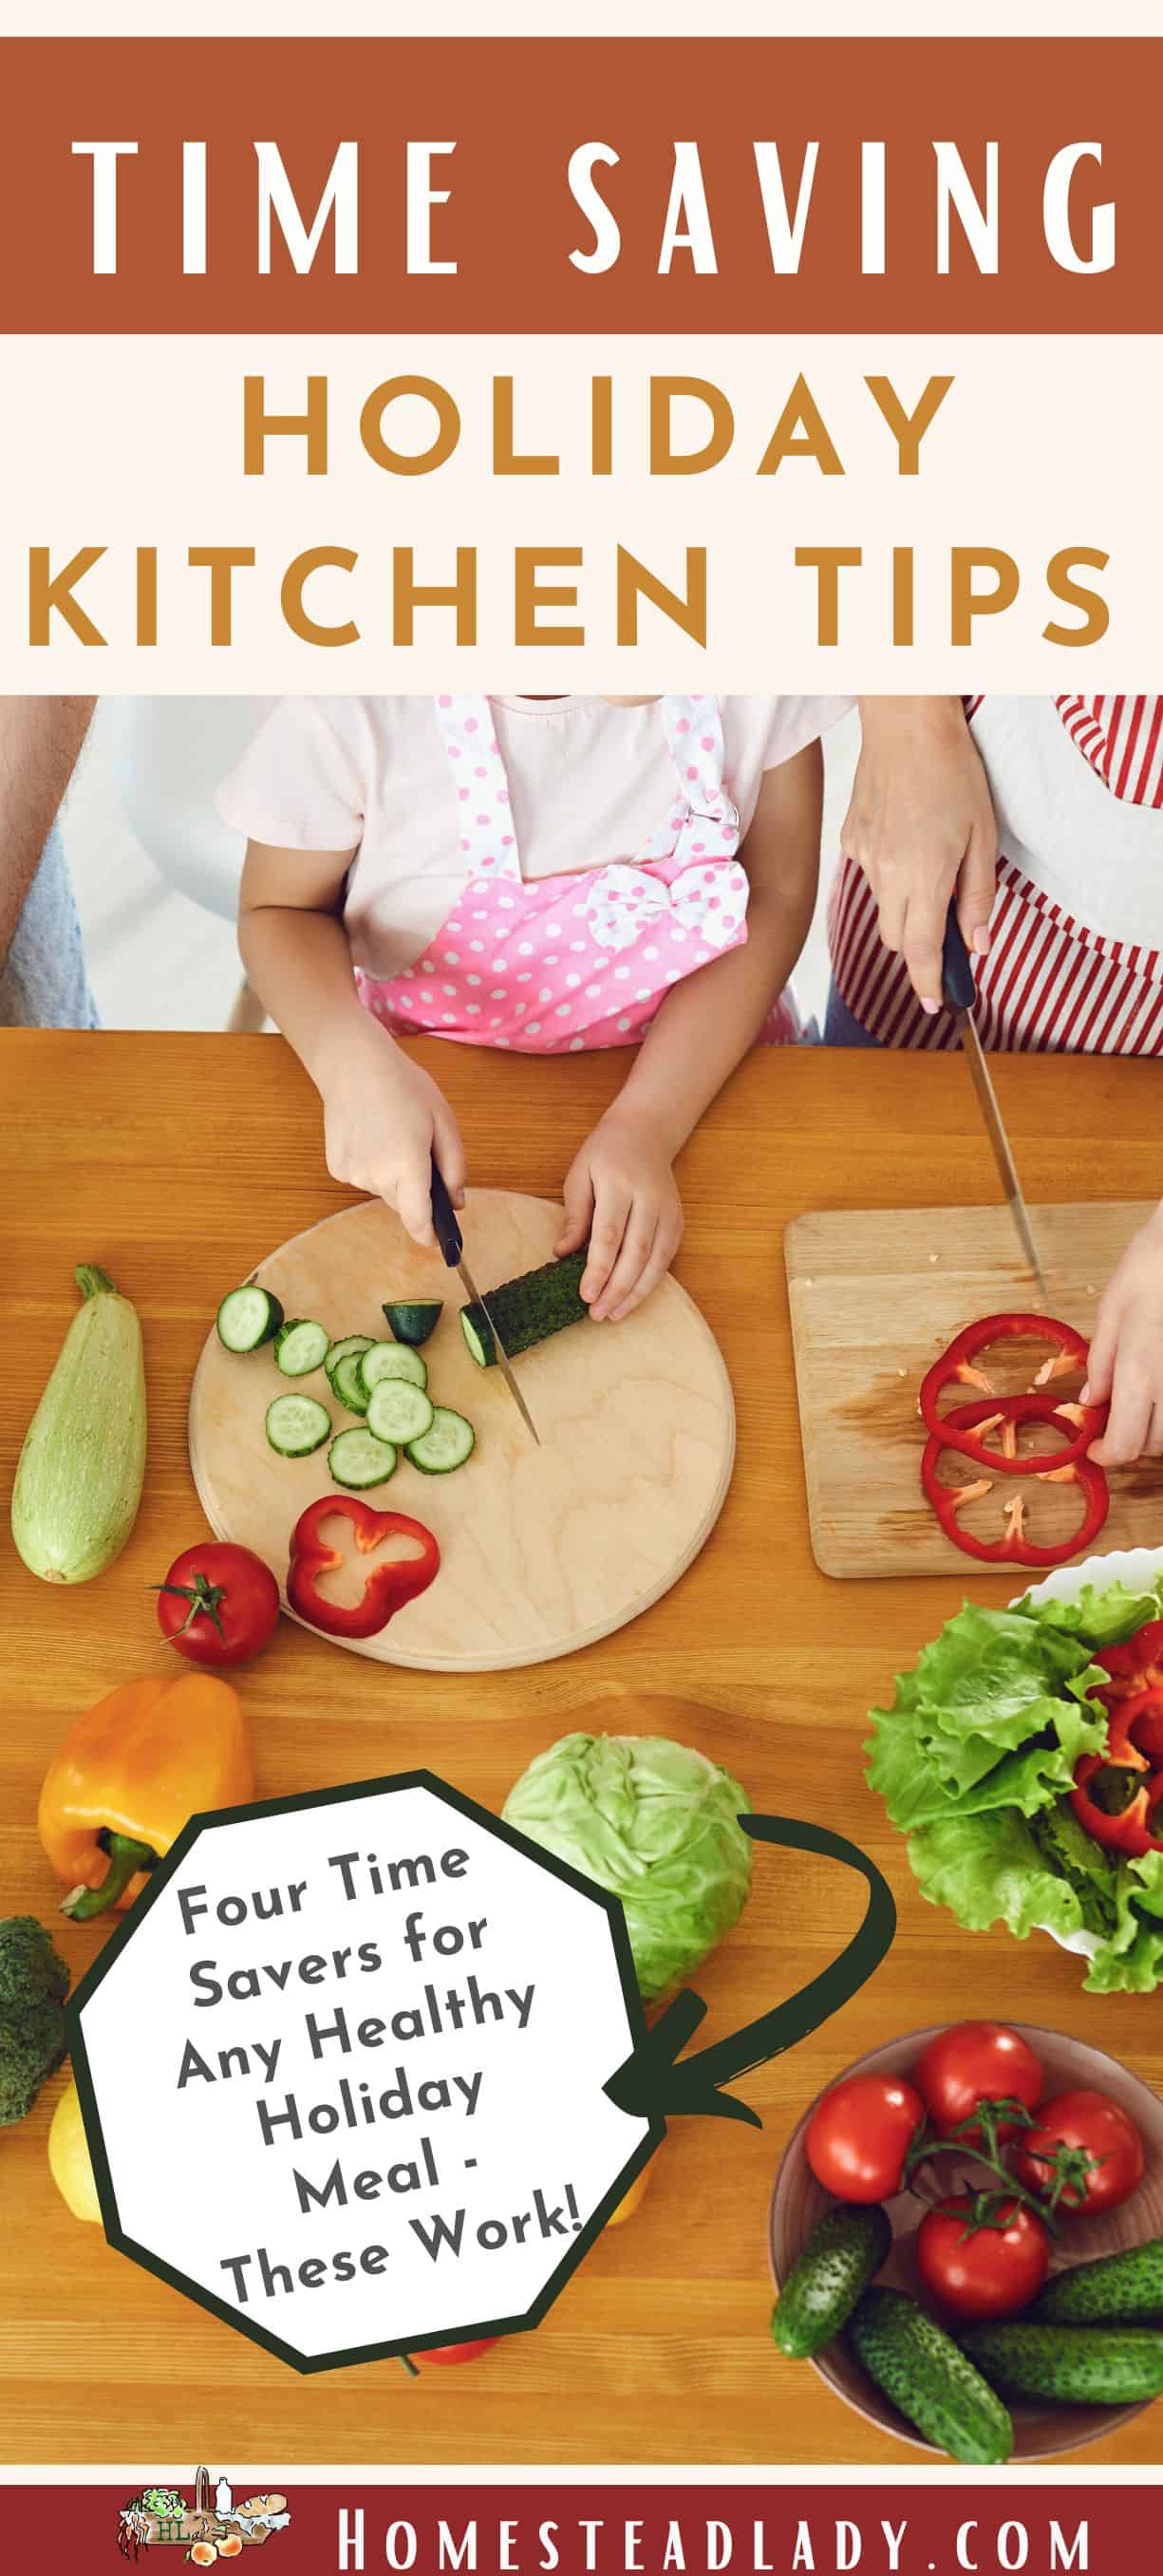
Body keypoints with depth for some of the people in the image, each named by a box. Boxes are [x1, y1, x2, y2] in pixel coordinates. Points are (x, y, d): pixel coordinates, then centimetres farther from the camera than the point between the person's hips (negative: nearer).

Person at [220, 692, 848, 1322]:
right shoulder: (355, 707, -27)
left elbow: (776, 892, -13)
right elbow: (282, 910, -10)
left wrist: (647, 1123, -24)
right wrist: (351, 1061, -32)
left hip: (703, 1057, 1)